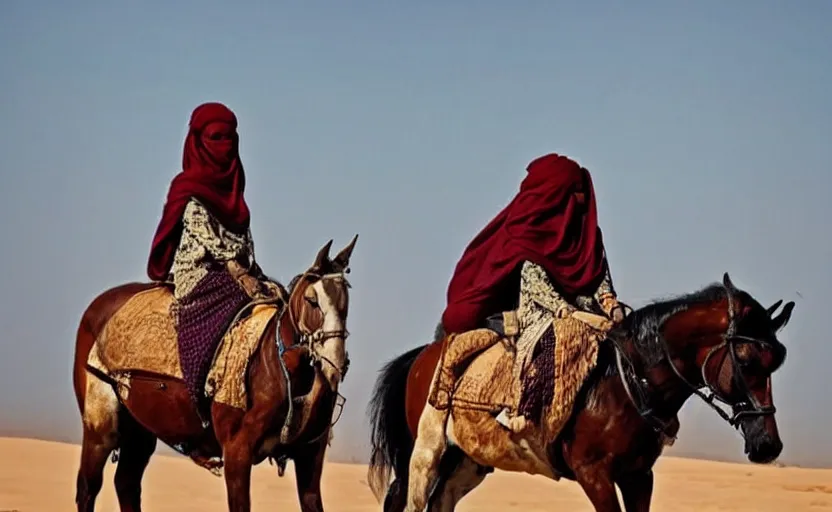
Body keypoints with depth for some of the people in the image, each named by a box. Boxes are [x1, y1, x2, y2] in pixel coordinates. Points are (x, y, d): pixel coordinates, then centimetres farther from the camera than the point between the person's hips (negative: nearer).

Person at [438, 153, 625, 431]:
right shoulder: (527, 229, -2)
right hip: (533, 311, -7)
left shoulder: (586, 231, 16)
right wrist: (560, 307, -24)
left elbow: (600, 275, 9)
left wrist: (611, 304, -11)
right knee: (553, 338, -37)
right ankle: (523, 414, -40)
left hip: (576, 307, 7)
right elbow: (531, 275, -12)